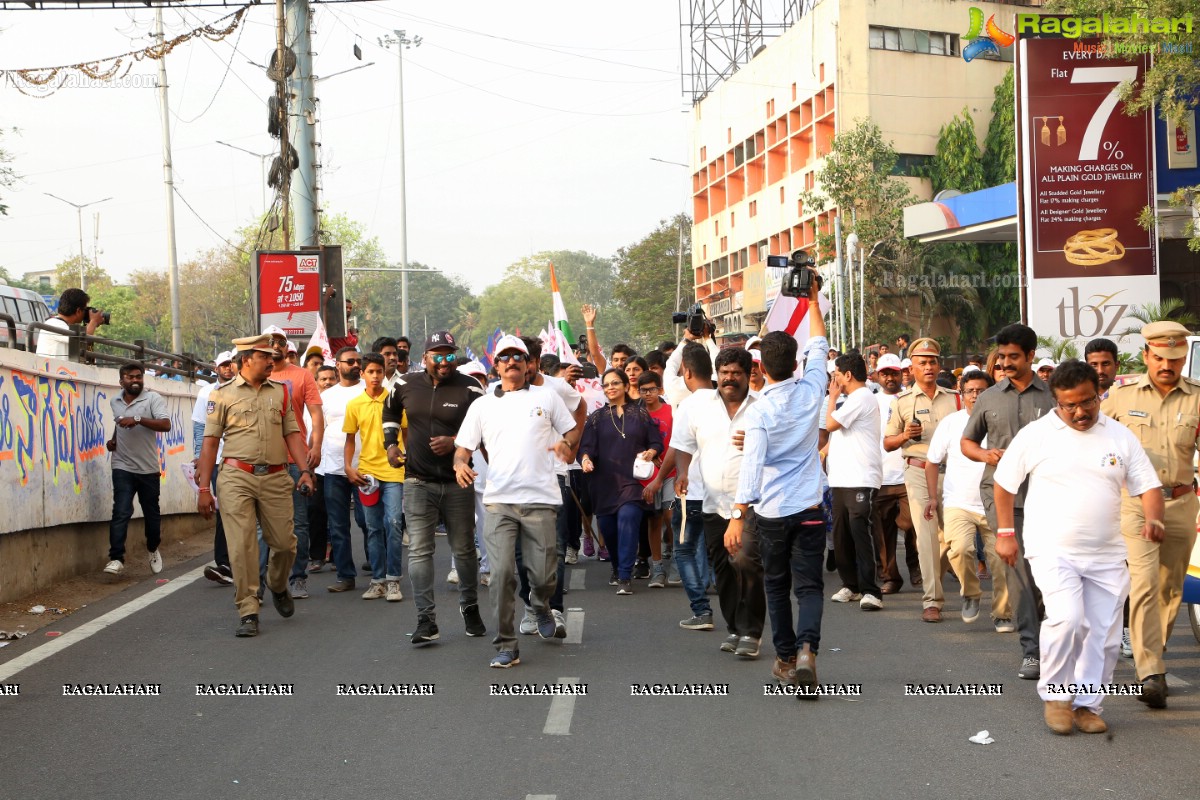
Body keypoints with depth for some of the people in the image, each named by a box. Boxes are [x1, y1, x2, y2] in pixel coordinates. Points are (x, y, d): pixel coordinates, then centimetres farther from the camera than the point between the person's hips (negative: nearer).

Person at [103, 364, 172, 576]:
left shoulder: (153, 398, -7)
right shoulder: (114, 402, 9)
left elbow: (165, 425, -21)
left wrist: (138, 419, -30)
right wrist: (114, 439, 10)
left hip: (148, 468, -2)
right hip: (123, 467, 2)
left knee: (151, 513, 12)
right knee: (121, 512, -11)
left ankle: (153, 550, 36)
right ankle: (116, 559, -15)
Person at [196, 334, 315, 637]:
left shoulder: (281, 392, 13)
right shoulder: (222, 394, 3)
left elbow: (292, 433, 13)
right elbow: (210, 441, 3)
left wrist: (305, 470, -2)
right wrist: (204, 488, -2)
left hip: (276, 478, 3)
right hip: (237, 477, -3)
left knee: (285, 543, 4)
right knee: (241, 546, -7)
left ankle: (278, 587, 35)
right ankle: (248, 612, 0)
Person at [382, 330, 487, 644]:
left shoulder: (470, 389, -6)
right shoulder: (406, 385, 3)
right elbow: (390, 411, 24)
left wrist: (455, 442, -17)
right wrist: (391, 444, 11)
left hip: (458, 483, -1)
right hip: (418, 482, 1)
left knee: (464, 550, 10)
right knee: (419, 550, -5)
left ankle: (470, 608, 28)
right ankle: (426, 619, -4)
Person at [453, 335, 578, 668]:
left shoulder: (546, 398, 12)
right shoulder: (482, 405, 13)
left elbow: (572, 430, 17)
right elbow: (463, 447, 10)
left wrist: (566, 444, -7)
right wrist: (460, 464, -13)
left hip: (540, 499, 0)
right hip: (498, 500, 0)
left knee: (544, 574, 1)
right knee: (501, 573, -10)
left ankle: (541, 607, 37)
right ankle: (506, 647, -2)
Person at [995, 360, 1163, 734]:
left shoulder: (1120, 437, 5)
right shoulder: (1035, 435, -3)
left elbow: (1148, 486, 5)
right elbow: (1004, 483, 8)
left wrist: (1153, 518, -16)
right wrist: (1005, 533, 6)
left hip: (1107, 554, 4)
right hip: (1053, 551, -4)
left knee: (1104, 636, 4)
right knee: (1067, 619, -22)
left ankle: (1087, 704, 20)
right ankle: (1055, 695, -3)